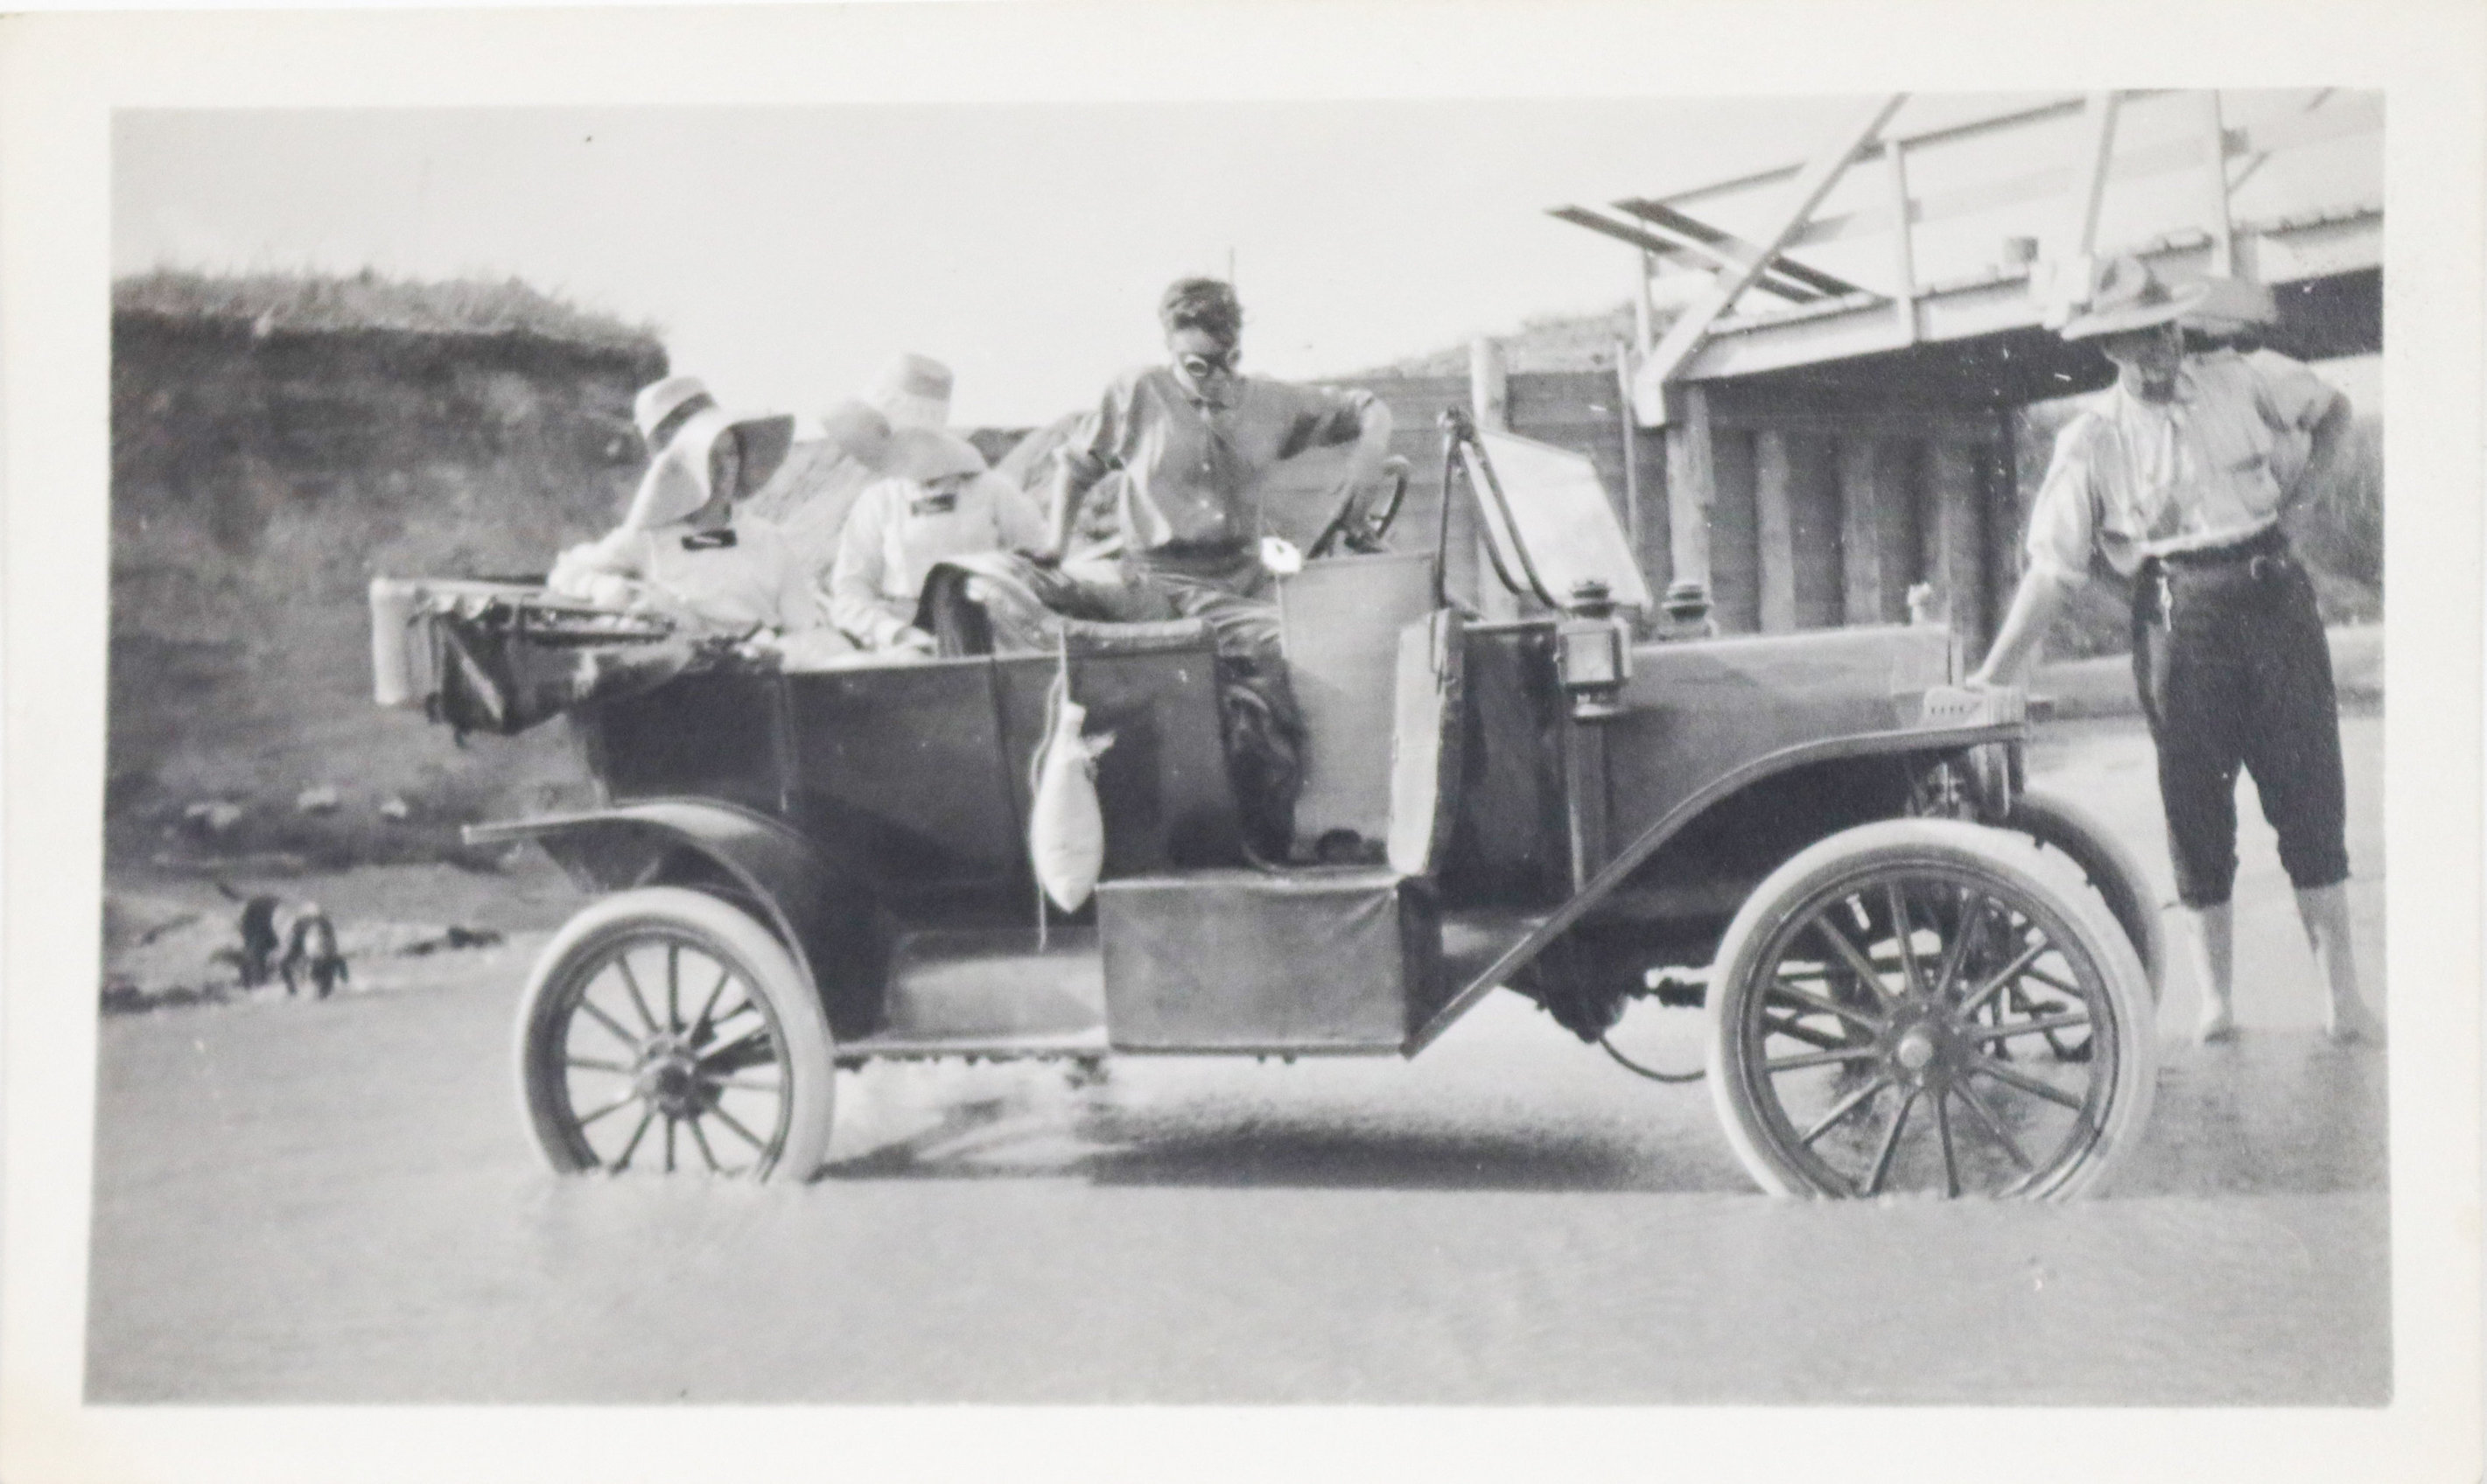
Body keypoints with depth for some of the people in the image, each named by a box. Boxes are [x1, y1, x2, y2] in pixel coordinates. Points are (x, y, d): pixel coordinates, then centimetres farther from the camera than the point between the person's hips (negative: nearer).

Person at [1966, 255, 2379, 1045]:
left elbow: (2334, 411, 25)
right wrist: (1996, 672, -12)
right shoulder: (2092, 439, -2)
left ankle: (2341, 987, 7)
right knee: (2195, 807, 1)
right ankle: (2216, 997, 10)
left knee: (2310, 789, 0)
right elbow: (2052, 568, -5)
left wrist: (2301, 490, 9)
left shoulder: (2247, 380, 5)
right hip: (2177, 618, -1)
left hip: (2273, 600, 2)